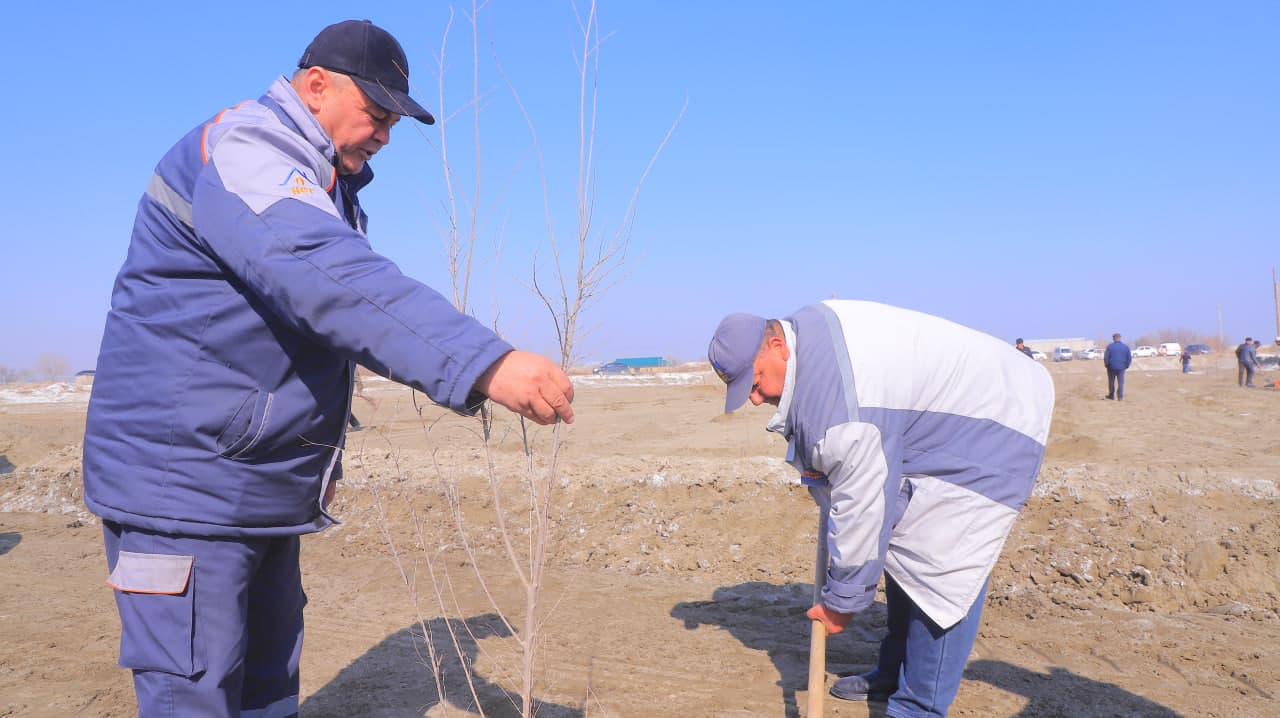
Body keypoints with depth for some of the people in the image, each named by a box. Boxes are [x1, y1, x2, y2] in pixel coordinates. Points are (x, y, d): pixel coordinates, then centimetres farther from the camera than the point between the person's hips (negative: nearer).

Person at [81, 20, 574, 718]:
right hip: (184, 484, -10)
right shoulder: (239, 148, -18)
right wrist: (485, 362, -45)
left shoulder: (328, 186, 16)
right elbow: (330, 281, -36)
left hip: (265, 489, 10)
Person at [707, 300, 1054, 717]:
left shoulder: (836, 402, -36)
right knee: (904, 546, 14)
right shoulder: (806, 327, -7)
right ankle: (894, 674, 27)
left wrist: (842, 601, -16)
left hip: (993, 432, -10)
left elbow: (861, 507, -29)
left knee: (938, 571, -14)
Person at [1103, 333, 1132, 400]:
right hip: (1121, 367, 1)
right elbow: (1129, 358, 2)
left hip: (1112, 367, -1)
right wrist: (1126, 366, 11)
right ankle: (1120, 397, 1)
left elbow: (1106, 357, -8)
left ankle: (1111, 395, 21)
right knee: (1121, 382, 4)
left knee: (1111, 382, 11)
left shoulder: (1110, 346, -7)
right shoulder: (1125, 346, 1)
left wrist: (1106, 365, 4)